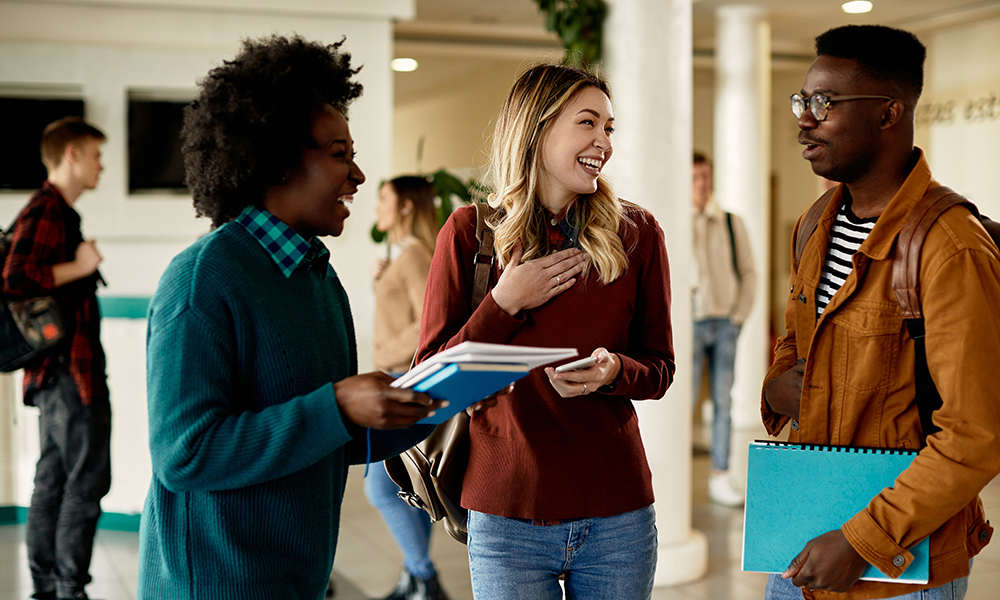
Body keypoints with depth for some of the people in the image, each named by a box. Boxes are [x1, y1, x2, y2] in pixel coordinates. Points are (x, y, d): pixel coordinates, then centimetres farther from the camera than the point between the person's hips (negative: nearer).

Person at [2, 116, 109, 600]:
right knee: (87, 478, -7)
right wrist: (79, 266, -17)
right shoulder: (46, 211, -12)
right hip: (70, 366, -11)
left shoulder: (56, 212, 20)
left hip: (57, 369, 11)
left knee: (53, 478, 13)